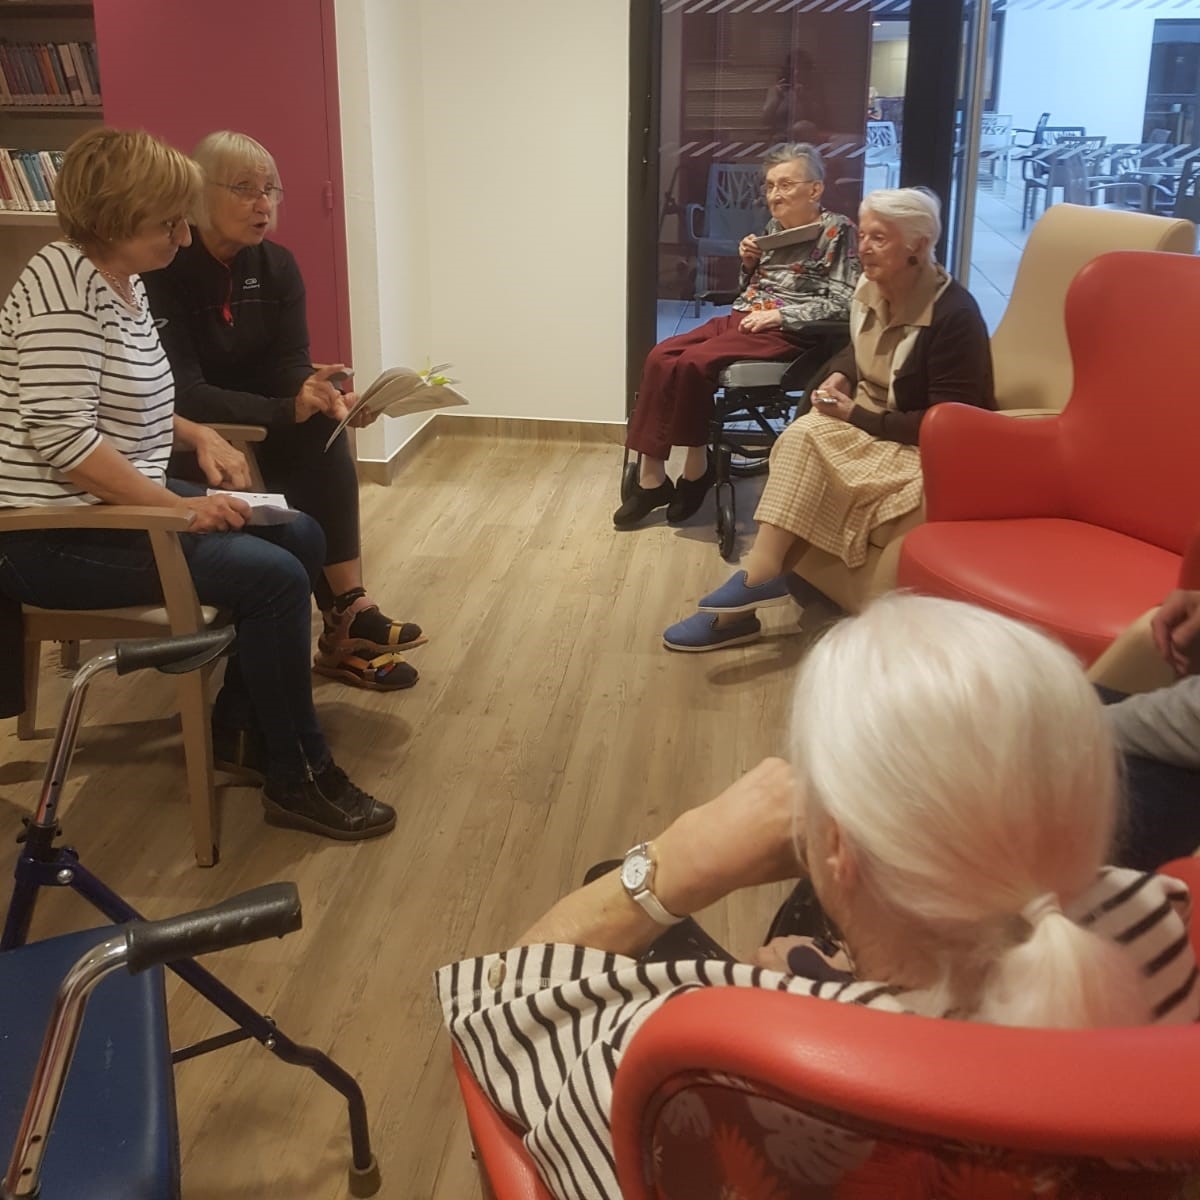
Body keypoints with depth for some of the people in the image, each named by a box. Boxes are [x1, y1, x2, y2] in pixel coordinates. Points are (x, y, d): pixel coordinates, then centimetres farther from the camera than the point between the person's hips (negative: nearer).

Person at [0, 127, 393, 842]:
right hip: (57, 538, -10)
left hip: (128, 503, 10)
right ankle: (299, 779, -4)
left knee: (302, 536, 7)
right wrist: (178, 508, -23)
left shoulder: (126, 280, 11)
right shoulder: (64, 285, -19)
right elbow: (61, 435, -27)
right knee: (274, 577, -20)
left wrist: (198, 436, 5)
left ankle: (239, 719, 19)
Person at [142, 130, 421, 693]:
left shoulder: (277, 265, -1)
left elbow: (291, 363, -6)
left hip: (256, 429, 6)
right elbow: (184, 395, -26)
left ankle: (344, 612, -23)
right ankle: (346, 611, -15)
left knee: (325, 432, -24)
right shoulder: (162, 271, -19)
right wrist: (290, 410, -39)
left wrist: (326, 397, -32)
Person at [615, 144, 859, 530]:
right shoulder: (774, 227, 19)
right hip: (742, 318, 8)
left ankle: (696, 468, -10)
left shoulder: (836, 231, -3)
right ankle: (651, 476, -18)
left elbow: (841, 303, -13)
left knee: (692, 363, -29)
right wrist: (748, 263, 6)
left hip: (786, 332, -7)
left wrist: (779, 314, -17)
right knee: (660, 357, -17)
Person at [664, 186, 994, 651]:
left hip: (929, 450, -8)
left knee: (809, 449, -26)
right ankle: (758, 581, -24)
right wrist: (838, 378, -2)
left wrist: (857, 416, -23)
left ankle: (755, 584, -21)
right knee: (802, 437, -21)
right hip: (866, 422, 8)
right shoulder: (870, 289, 1)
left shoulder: (954, 315, -22)